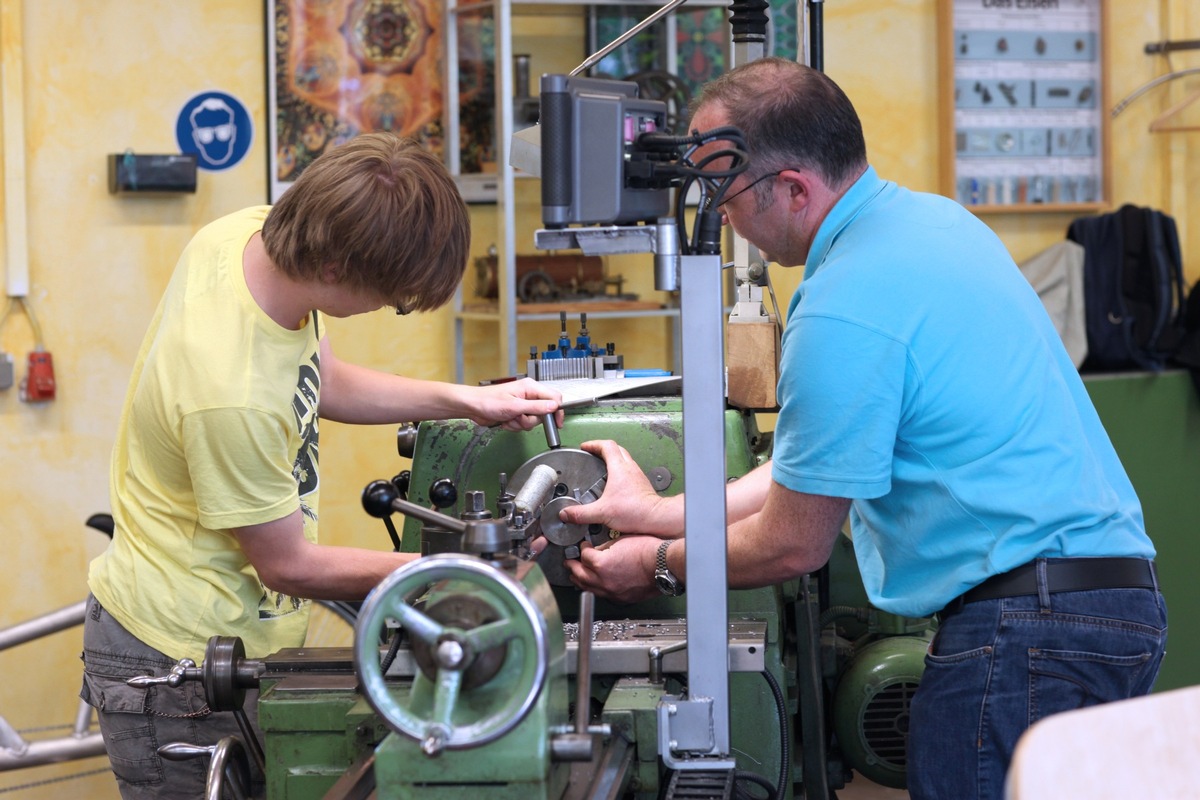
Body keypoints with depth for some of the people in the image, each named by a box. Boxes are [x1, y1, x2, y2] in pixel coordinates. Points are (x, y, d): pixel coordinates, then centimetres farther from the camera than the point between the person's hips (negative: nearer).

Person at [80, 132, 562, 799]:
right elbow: (289, 566, -18)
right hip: (181, 666, -9)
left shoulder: (249, 233, -10)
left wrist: (466, 401, 4)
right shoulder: (231, 394, -35)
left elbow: (324, 379, 12)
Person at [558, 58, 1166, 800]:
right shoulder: (928, 217, 13)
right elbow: (835, 460, 21)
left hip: (1028, 627, -10)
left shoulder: (845, 309, -18)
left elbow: (793, 545, -7)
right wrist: (663, 512, 25)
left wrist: (659, 563, 11)